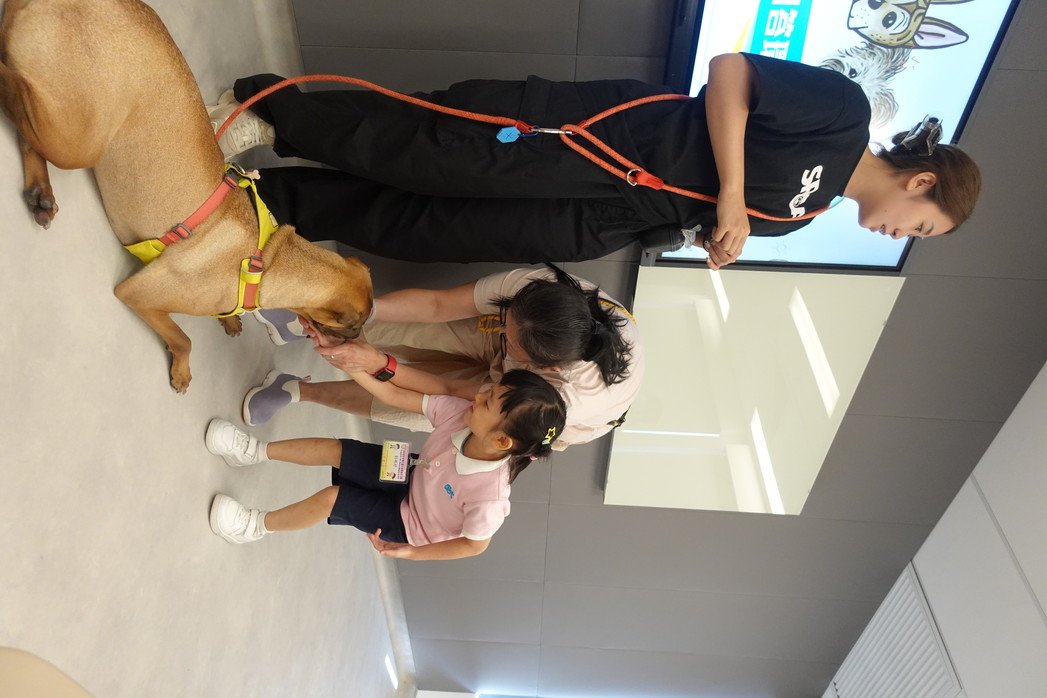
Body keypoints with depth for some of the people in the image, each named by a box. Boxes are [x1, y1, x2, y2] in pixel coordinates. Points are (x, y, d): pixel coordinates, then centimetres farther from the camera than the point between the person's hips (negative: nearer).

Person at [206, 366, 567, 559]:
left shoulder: (488, 495, -41)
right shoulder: (460, 414, -29)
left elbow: (475, 544, -22)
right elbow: (394, 395, -21)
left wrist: (412, 552, -21)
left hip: (411, 525, -4)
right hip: (414, 479, 5)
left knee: (330, 498, -9)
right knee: (334, 449, -1)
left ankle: (257, 525, 18)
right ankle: (256, 451, 22)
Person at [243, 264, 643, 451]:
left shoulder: (571, 398, -46)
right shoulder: (542, 286, -38)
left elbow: (452, 390, -37)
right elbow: (438, 304, -31)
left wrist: (379, 364, -43)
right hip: (504, 359, 3)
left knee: (402, 403, -10)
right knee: (406, 330, -16)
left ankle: (300, 391, 12)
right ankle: (302, 325, 6)